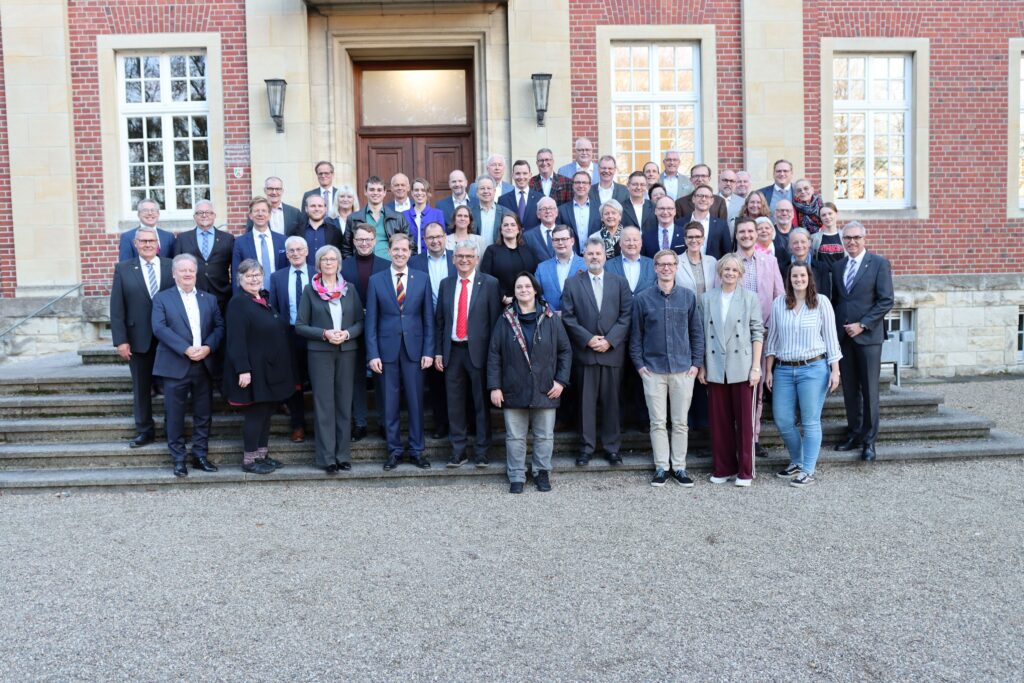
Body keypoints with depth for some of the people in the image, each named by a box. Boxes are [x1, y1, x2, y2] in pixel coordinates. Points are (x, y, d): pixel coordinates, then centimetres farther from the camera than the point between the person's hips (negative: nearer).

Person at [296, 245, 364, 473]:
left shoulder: (350, 289, 8)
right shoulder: (310, 290, 2)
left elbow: (361, 321, 7)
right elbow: (300, 326, 0)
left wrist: (347, 333, -12)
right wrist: (324, 334, -14)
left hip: (347, 352, 2)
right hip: (320, 353, -2)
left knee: (344, 404, 5)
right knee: (324, 404, -2)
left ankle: (343, 455, 12)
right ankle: (327, 457, 2)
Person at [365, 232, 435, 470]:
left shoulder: (422, 279, 4)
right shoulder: (376, 280, 3)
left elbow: (428, 318, 4)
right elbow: (371, 321, 2)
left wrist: (429, 351, -3)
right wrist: (373, 354, -5)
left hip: (414, 348, 0)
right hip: (387, 349, 0)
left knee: (415, 401, 5)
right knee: (390, 403, 6)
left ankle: (417, 449, 16)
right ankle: (394, 449, 18)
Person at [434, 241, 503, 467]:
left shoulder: (490, 284, -2)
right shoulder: (446, 284, 10)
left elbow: (495, 320, -4)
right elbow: (439, 320, 11)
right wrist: (438, 352, 6)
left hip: (478, 351, -3)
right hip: (452, 351, 4)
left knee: (481, 403, 5)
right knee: (455, 404, 8)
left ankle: (481, 451, 15)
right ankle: (458, 451, 19)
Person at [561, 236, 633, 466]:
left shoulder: (620, 283, 7)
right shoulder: (572, 283, 5)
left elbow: (626, 315, 1)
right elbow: (568, 317, 0)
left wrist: (609, 340, -10)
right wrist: (588, 339, -11)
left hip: (613, 351, 1)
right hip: (585, 351, 0)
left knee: (611, 400, 6)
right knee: (586, 400, 3)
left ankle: (612, 447, 15)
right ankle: (587, 446, 13)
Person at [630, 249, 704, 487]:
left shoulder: (688, 297, 4)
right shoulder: (643, 298, 1)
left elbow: (697, 332, 8)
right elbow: (635, 335, 5)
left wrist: (696, 363, 1)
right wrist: (639, 364, -2)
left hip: (683, 369, 1)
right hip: (653, 369, -1)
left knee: (680, 422, 7)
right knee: (658, 422, 4)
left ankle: (679, 467, 17)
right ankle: (661, 467, 14)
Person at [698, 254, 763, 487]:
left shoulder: (750, 298, 3)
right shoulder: (707, 298, 7)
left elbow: (757, 333, 1)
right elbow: (702, 334, 9)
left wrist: (756, 367, -6)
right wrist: (701, 366, 4)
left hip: (742, 368, -2)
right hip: (715, 369, 2)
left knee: (744, 420, 2)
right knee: (719, 420, 7)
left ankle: (745, 471, 11)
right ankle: (722, 468, 17)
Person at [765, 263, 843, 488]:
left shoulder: (821, 302, 0)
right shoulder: (778, 304, 6)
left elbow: (831, 337, 1)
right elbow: (772, 338, 10)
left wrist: (835, 370, -3)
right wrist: (769, 370, 7)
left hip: (813, 368, -3)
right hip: (783, 370, 3)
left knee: (810, 422, 1)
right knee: (782, 421, 4)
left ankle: (808, 471, 11)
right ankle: (796, 462, 26)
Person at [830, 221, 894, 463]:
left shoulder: (879, 264, -2)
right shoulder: (837, 266, 12)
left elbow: (886, 301, -7)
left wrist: (862, 325, -13)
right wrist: (836, 328, 4)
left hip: (868, 335, -4)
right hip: (843, 335, 4)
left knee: (869, 390, 0)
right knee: (849, 388, 7)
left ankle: (869, 440, 8)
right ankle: (854, 433, 17)